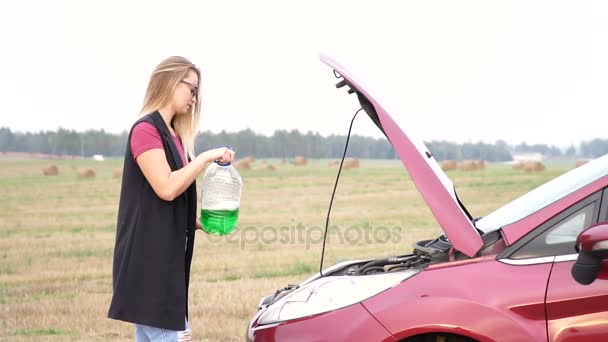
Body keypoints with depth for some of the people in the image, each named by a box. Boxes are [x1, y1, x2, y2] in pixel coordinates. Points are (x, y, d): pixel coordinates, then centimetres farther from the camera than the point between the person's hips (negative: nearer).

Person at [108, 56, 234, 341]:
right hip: (148, 258, -9)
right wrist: (206, 157, -14)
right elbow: (166, 188, -22)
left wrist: (201, 223, 7)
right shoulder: (145, 129, -11)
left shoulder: (173, 136, 17)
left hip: (166, 257, 9)